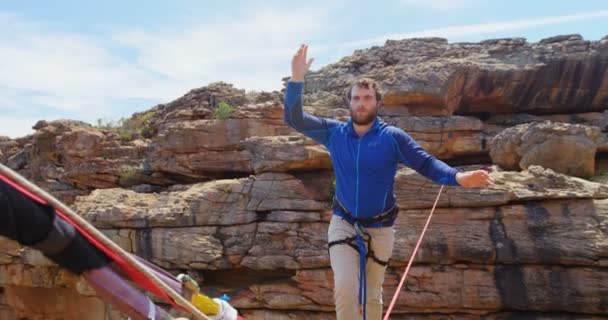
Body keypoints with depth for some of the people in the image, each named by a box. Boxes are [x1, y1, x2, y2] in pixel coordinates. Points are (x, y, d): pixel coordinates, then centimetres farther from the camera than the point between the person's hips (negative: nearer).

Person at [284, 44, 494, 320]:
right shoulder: (334, 132, -6)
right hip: (344, 223, 0)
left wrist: (458, 177, -32)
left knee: (371, 294, 16)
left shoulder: (393, 137, -11)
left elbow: (426, 163, -13)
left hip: (380, 228, 0)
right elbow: (294, 119, -9)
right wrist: (297, 79, -22)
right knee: (345, 288, -17)